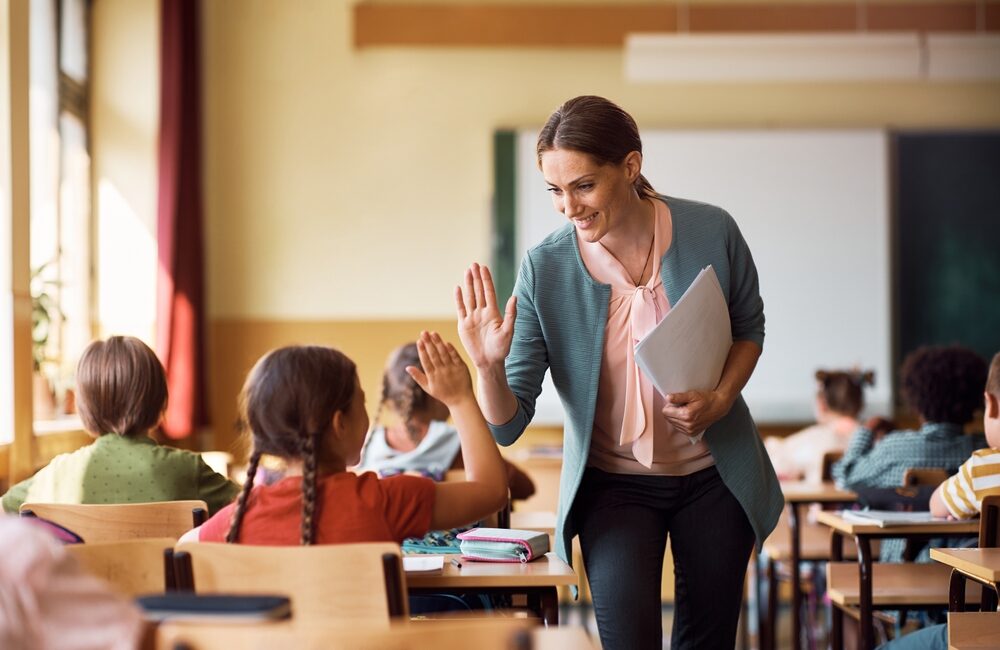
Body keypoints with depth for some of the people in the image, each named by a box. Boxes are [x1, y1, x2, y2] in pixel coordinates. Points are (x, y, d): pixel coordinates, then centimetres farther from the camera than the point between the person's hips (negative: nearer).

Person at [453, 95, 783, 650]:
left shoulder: (711, 232, -15)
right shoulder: (544, 270, -17)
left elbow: (749, 327, 7)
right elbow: (507, 426, -15)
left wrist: (720, 399, -12)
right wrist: (489, 368, -36)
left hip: (714, 477, 2)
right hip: (614, 484, -1)